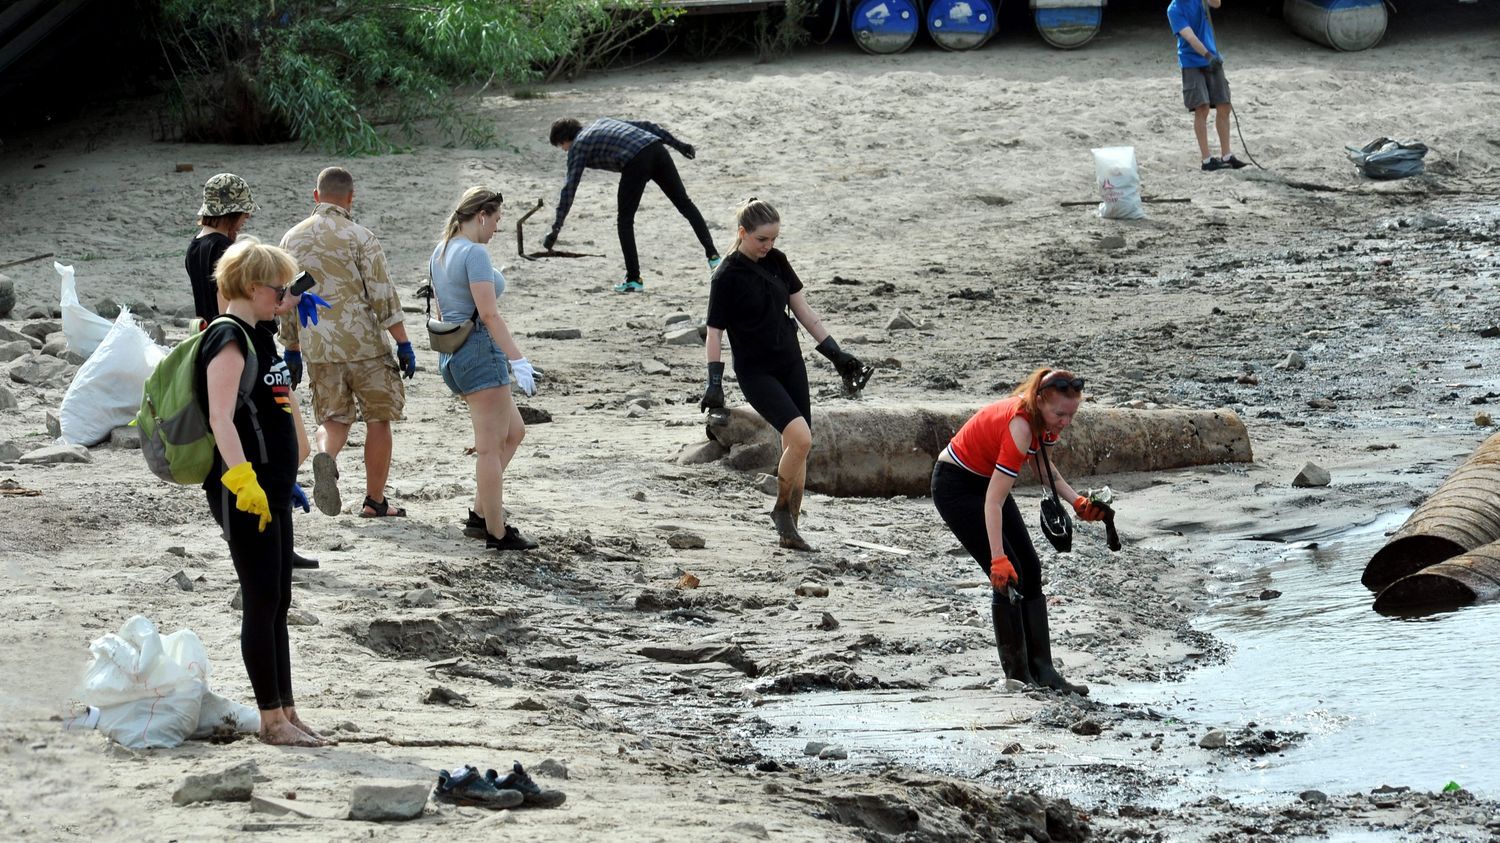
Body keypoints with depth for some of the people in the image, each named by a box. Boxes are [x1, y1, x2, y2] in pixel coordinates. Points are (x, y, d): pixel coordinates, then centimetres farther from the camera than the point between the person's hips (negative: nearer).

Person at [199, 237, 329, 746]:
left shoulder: (256, 338, 16)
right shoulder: (229, 340, -14)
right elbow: (220, 418, -24)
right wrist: (243, 481, -32)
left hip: (272, 490, 10)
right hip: (243, 493, -10)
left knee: (277, 603, 12)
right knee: (263, 602, -5)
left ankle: (285, 711, 18)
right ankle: (272, 719, -1)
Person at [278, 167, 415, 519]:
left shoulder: (292, 239, 7)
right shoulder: (359, 237, -8)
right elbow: (382, 295, -11)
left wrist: (292, 349, 21)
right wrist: (403, 344, -6)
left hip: (317, 345, 4)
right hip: (364, 344, -4)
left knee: (333, 418, 11)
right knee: (378, 419, 9)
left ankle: (326, 456, -22)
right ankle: (375, 500, 12)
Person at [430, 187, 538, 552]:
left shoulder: (441, 252, 14)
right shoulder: (474, 253, -14)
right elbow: (489, 314, -21)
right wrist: (517, 360, -20)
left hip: (450, 356, 10)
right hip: (480, 350, -10)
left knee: (513, 433, 19)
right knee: (491, 447, -4)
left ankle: (481, 511, 18)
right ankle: (497, 532, -1)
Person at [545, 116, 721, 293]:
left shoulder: (577, 147, 15)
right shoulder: (603, 121, 33)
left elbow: (569, 188, 9)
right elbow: (646, 126, 26)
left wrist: (556, 228, 10)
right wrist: (678, 144, 26)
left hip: (635, 161, -6)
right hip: (657, 149, 6)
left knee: (624, 220, 6)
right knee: (684, 202, 12)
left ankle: (633, 280, 5)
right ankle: (712, 254, 9)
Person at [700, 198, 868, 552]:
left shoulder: (776, 261, 4)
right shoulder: (727, 277, -12)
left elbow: (803, 310, 11)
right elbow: (714, 332, -9)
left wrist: (835, 353, 10)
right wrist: (714, 384, -14)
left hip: (790, 364, 6)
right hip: (755, 372, -6)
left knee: (797, 449, 3)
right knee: (800, 437, -22)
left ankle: (789, 529, 12)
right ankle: (782, 509, -2)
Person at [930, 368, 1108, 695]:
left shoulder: (1047, 421, -11)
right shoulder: (1020, 426, -35)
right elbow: (993, 503, -36)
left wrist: (1076, 502, -2)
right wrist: (998, 558, -40)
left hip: (986, 481, 9)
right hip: (956, 486, -9)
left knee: (1030, 572, 3)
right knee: (1008, 576, -14)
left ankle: (1042, 669, 5)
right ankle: (1018, 674, -7)